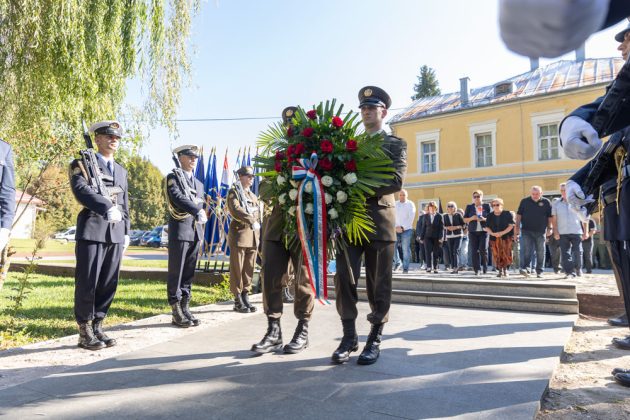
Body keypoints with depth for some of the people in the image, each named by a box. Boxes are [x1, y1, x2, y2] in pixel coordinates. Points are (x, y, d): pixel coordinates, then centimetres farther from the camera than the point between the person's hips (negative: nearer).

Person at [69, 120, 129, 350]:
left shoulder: (121, 170, 23)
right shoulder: (82, 164, 5)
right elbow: (81, 190, -15)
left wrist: (126, 231, 15)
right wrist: (107, 208, -28)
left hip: (116, 233, 5)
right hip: (92, 230, -5)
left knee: (109, 284, 6)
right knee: (87, 282, -2)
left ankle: (97, 327, 16)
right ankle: (85, 331, 8)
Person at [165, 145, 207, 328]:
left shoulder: (199, 183, 22)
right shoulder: (173, 177, 1)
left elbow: (200, 204, 17)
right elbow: (179, 198, -17)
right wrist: (197, 210, -27)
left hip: (195, 232, 7)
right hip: (179, 231, -6)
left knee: (189, 273, 8)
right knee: (176, 272, -2)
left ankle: (185, 308, 14)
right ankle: (176, 312, 2)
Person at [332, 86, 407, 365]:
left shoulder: (395, 144, 6)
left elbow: (396, 181, -9)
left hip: (379, 220, -3)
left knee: (378, 284, 3)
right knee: (344, 278, -2)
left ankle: (374, 340, 16)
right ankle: (349, 336, 12)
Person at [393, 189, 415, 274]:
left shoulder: (410, 204, 1)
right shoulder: (394, 204, 11)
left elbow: (411, 218, -7)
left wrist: (402, 227, -13)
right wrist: (396, 227, -11)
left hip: (406, 230, -3)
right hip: (395, 229, 3)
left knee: (405, 249, -7)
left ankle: (405, 268, -1)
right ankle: (397, 262, 14)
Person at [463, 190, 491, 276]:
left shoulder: (486, 206, 7)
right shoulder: (469, 207, 10)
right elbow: (465, 219, 10)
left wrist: (484, 219, -13)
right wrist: (471, 218, -9)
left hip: (484, 231, -1)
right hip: (473, 231, 2)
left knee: (483, 249, -9)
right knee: (474, 251, -2)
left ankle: (485, 266, 16)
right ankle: (477, 269, 3)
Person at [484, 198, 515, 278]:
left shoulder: (508, 214, -1)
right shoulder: (490, 216, 8)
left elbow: (511, 225, -6)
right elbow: (487, 227, 7)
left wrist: (502, 233, -18)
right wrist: (492, 233, -12)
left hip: (506, 237, -2)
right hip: (494, 238, 2)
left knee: (506, 254, -7)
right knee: (497, 255, -1)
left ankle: (505, 269, 9)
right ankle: (500, 271, 8)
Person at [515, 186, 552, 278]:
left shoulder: (546, 202, 3)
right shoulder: (524, 201, 4)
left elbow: (550, 217, 7)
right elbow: (519, 214, 6)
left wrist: (549, 228, 2)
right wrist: (517, 226, 0)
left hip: (541, 231, 1)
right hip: (526, 230, -1)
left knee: (540, 252, 7)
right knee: (526, 250, -11)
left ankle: (539, 271, 15)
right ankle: (525, 268, -16)